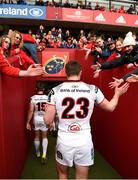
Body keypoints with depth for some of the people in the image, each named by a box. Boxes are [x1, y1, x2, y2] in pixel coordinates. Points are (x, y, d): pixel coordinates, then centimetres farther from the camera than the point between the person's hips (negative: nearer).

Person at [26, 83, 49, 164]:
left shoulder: (33, 98, -10)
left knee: (37, 137, 19)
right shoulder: (47, 98, -9)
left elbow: (31, 111, -12)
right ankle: (44, 154, 2)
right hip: (45, 119, 0)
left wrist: (28, 122, -5)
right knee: (45, 137, 14)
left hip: (36, 119, 0)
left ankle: (38, 153, 37)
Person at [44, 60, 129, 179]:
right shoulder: (93, 90, -6)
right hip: (84, 142, 1)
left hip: (64, 142, 0)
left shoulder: (55, 91, -9)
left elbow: (48, 121, -7)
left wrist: (47, 108, 14)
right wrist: (117, 93, 28)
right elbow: (110, 107, 10)